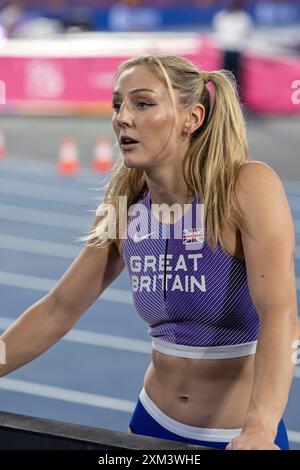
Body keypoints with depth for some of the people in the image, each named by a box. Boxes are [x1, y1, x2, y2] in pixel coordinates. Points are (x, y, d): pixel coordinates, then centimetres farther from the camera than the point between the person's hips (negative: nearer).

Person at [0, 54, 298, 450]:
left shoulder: (248, 187, -18)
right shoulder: (125, 210, -2)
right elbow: (58, 310, 9)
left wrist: (257, 432, -42)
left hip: (241, 435, -5)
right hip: (153, 424, 5)